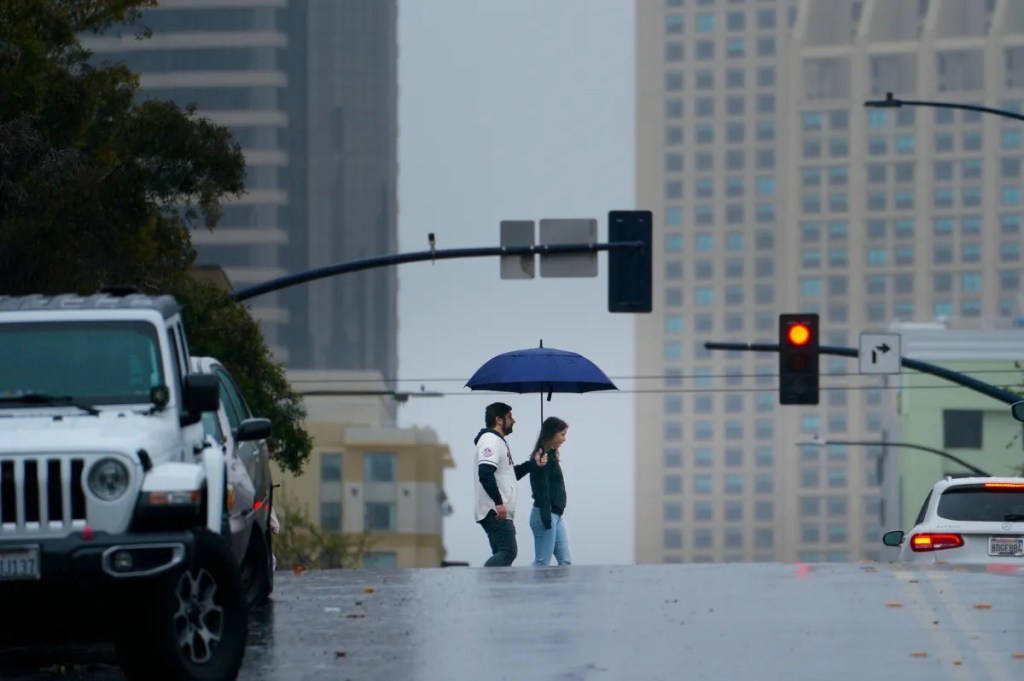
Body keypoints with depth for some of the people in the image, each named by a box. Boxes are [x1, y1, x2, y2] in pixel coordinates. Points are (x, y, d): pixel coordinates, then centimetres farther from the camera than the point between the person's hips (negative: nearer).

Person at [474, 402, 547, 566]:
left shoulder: (499, 441, 21)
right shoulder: (491, 440, -12)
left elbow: (509, 474, 28)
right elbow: (485, 474, -24)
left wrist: (533, 463, 17)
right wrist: (498, 502, -27)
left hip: (500, 510, 11)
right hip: (495, 510, -11)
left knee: (502, 554, 10)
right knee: (508, 551, -16)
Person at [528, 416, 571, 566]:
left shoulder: (552, 456, 15)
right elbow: (542, 489, -18)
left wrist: (554, 516, 16)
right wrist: (546, 517, -22)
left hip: (556, 515, 9)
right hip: (545, 515, -9)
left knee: (565, 562, 6)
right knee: (542, 563, -6)